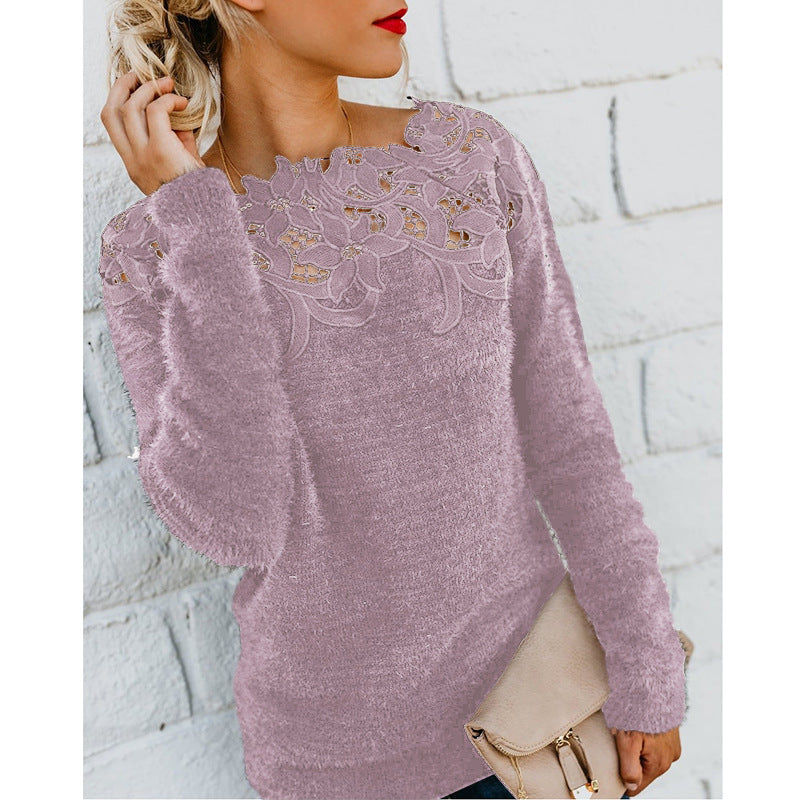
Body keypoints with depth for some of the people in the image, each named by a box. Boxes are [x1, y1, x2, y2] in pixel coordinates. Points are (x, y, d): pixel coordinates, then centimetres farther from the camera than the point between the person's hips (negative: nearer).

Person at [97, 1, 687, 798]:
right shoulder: (151, 256, -14)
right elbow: (233, 520, -28)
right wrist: (188, 212, -26)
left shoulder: (472, 154, -12)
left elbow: (561, 425, -8)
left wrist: (652, 674, -5)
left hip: (523, 678, 2)